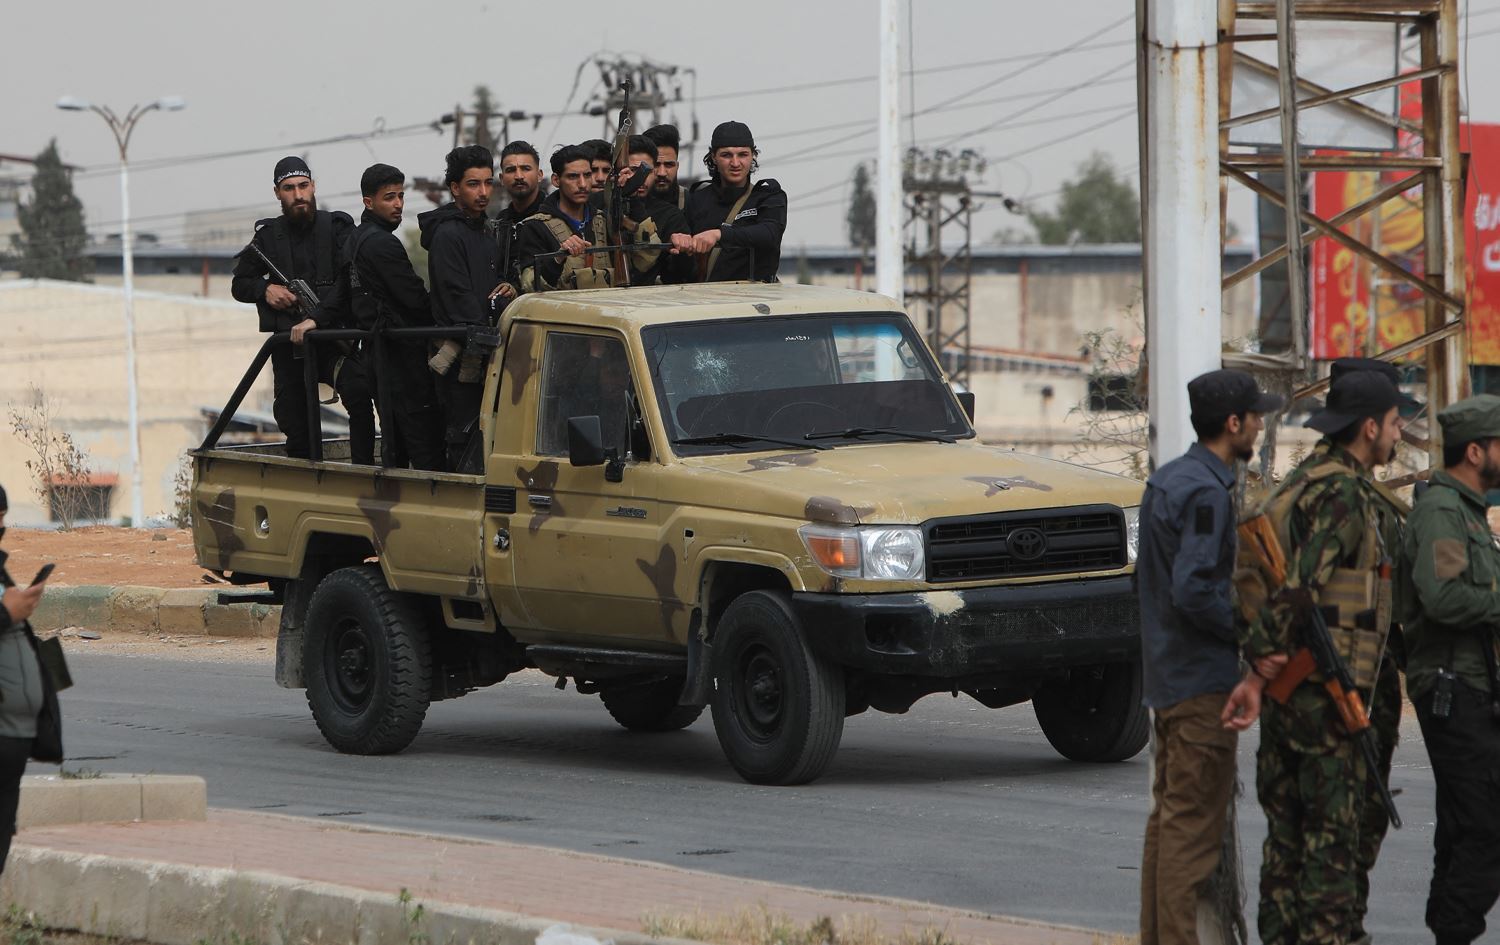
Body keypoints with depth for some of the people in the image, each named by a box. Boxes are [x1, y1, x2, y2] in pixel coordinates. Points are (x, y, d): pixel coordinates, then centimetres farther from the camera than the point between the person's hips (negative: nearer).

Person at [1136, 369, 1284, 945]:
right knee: (1193, 822, -7)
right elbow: (1194, 592, -25)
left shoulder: (1165, 482, 12)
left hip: (1164, 675, 10)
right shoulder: (1208, 492, -18)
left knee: (1169, 816, 15)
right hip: (1204, 681, -10)